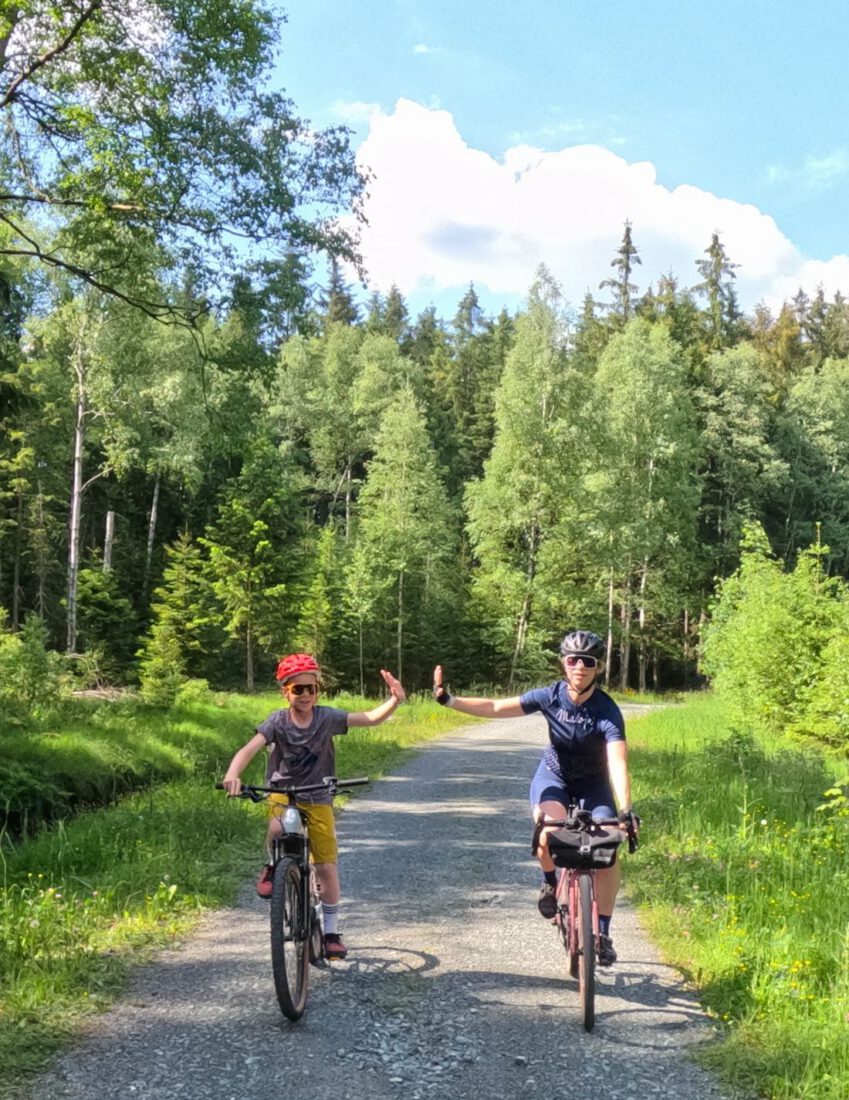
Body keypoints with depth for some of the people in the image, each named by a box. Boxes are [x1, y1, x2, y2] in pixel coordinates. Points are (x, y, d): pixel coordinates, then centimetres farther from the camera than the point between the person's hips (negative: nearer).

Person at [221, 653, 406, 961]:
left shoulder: (327, 717, -10)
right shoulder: (278, 721, -12)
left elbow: (372, 717, -19)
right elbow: (248, 750, -23)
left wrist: (395, 700, -38)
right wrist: (232, 775, -43)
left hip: (317, 800, 1)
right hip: (282, 794, -1)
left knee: (327, 868, -2)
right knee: (278, 829, -35)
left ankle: (331, 931, 18)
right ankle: (272, 868, -2)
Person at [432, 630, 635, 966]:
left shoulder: (607, 712, -28)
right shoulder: (550, 696, -20)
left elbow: (618, 763, -40)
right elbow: (497, 708, -20)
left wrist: (626, 811, -54)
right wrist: (447, 699, -29)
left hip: (593, 783, 0)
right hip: (553, 776, 1)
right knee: (548, 833, -30)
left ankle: (603, 932, 2)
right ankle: (550, 882, 3)